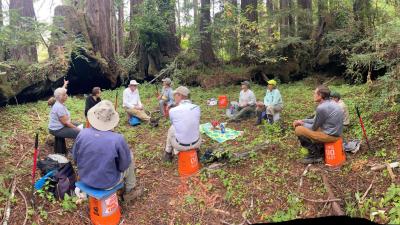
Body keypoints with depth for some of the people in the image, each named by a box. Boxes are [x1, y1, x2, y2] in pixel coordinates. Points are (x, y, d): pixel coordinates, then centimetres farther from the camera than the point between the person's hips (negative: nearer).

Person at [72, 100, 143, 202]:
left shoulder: (82, 134, -17)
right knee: (130, 156, 18)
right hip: (108, 183, -4)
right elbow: (123, 166, -14)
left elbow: (75, 158, 0)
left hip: (85, 179, 4)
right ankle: (129, 191, 34)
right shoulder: (118, 139, -28)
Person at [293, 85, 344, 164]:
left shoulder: (321, 108, -22)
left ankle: (315, 155, 5)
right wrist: (302, 121, 11)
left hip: (330, 135, -10)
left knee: (298, 130, -4)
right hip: (336, 132, 10)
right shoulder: (330, 103, 8)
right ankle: (321, 151, 20)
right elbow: (316, 120, 16)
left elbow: (314, 128, -10)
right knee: (308, 126, 24)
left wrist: (302, 124, 7)